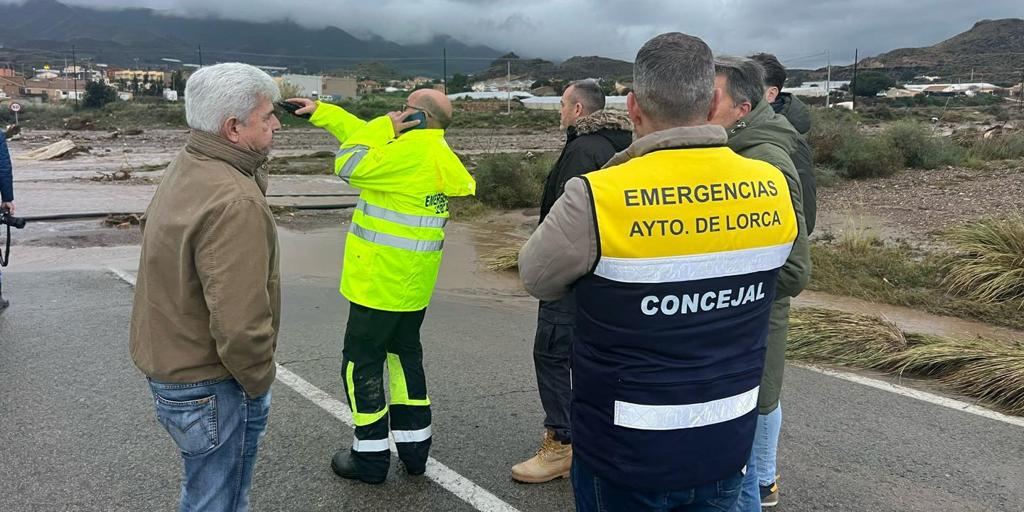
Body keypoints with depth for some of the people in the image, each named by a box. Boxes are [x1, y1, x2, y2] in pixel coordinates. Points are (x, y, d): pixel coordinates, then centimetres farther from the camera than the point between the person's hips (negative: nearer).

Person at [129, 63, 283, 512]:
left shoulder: (184, 168, 4)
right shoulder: (235, 203, -28)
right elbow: (240, 324, -30)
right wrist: (259, 382, -13)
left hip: (167, 361, 10)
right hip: (209, 386, -9)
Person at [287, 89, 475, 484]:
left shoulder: (412, 152, -21)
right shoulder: (436, 153, 10)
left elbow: (349, 165, -19)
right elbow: (364, 135, 17)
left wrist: (388, 124, -9)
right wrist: (320, 111, 18)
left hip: (380, 281, -9)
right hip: (413, 283, 9)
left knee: (361, 362, 3)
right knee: (405, 353, 19)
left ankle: (371, 457, 12)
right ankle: (414, 447, 26)